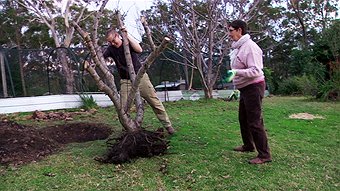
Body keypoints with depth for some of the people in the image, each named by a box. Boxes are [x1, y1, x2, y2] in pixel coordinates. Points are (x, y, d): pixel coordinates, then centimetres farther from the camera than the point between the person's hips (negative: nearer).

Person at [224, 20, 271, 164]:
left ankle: (264, 155, 4)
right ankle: (248, 146, 36)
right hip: (245, 88, 10)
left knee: (255, 122, -7)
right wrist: (233, 74, 16)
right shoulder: (238, 47, 11)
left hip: (253, 87, -10)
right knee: (243, 118, 20)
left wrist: (236, 72, -35)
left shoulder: (250, 46, -20)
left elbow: (255, 70, -26)